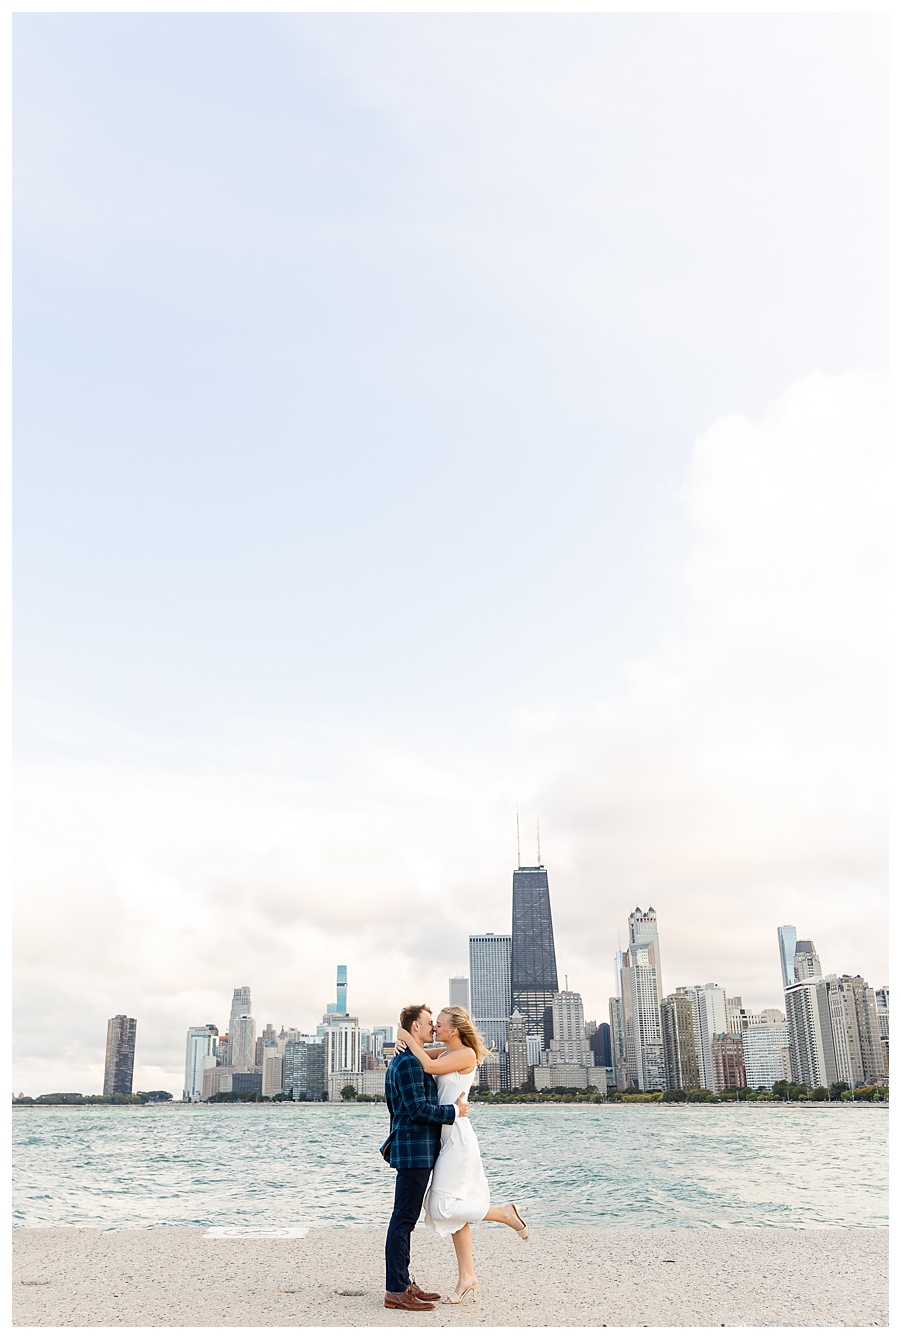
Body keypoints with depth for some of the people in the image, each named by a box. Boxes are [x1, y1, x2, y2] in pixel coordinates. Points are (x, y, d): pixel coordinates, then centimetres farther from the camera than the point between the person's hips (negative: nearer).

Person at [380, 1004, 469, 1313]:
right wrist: (454, 1111, -13)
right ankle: (396, 1291, -1)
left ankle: (403, 1283, 20)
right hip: (414, 1150, -11)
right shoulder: (409, 1062, -16)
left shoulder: (401, 1061, 18)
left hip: (416, 1150, 11)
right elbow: (417, 1109, -22)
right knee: (403, 1220, -6)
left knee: (405, 1219, 13)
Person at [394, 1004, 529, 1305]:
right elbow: (420, 1053, 18)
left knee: (443, 1206, -7)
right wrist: (404, 1041, -5)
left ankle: (506, 1214, 6)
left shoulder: (466, 1054, -14)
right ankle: (467, 1277, 15)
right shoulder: (445, 1053, 10)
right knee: (451, 1206, 9)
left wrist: (409, 1040, -14)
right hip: (446, 1136, 9)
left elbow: (429, 1067, -25)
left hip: (457, 1135, -9)